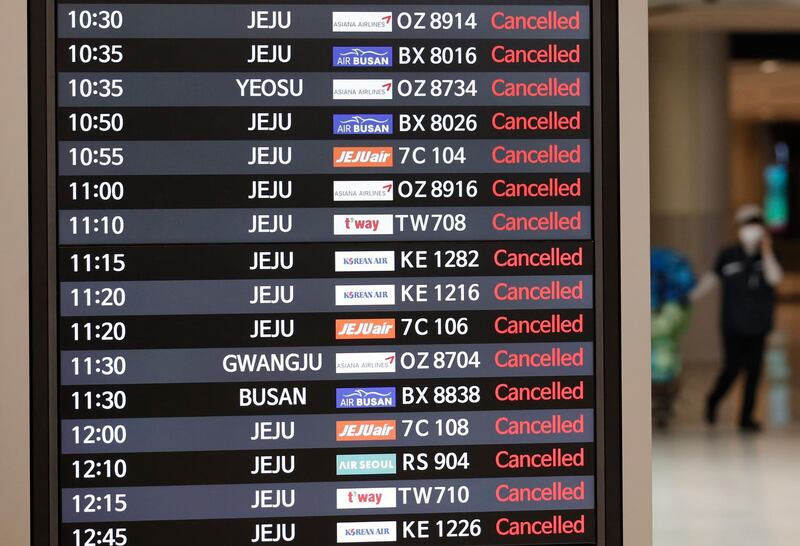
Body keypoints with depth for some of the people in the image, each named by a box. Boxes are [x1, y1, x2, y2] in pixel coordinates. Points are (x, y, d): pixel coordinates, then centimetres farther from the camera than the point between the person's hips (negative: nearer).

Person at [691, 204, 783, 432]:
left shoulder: (767, 257, 1)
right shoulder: (728, 256, -1)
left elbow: (774, 278, -16)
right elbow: (713, 278, 11)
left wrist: (766, 252, -24)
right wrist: (692, 296, 10)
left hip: (757, 325, 2)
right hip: (733, 325, -2)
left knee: (754, 370, 2)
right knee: (733, 368, -4)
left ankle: (746, 417, 12)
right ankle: (713, 401, 24)